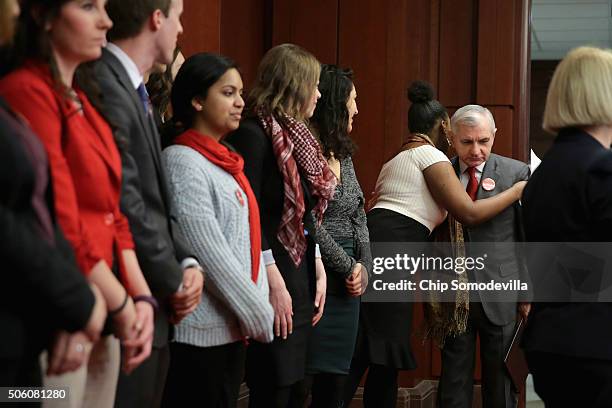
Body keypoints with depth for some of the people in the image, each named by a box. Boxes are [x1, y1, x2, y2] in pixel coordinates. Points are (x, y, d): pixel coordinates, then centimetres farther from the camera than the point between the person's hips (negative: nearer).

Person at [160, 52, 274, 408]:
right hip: (201, 330, -8)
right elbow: (210, 252, -17)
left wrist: (260, 308, 3)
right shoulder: (183, 160, -12)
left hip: (232, 327, 8)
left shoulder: (225, 162, 14)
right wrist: (260, 316, -13)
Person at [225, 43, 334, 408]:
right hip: (274, 276, -9)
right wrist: (274, 283, -19)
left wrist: (319, 270, 9)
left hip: (302, 275, 9)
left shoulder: (296, 135, 15)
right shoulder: (254, 134, -12)